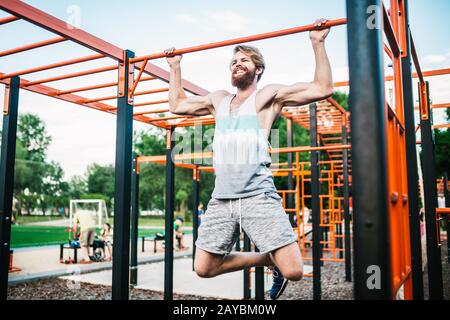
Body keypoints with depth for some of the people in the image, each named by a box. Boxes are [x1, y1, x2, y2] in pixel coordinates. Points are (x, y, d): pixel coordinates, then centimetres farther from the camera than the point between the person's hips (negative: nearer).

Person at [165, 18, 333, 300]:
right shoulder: (219, 100, 21)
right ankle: (267, 259, 27)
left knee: (293, 271, -12)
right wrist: (175, 67, 33)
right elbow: (177, 104, 32)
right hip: (220, 199, 6)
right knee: (204, 269, 9)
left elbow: (323, 88, -1)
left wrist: (318, 43, -2)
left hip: (258, 196, -5)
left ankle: (275, 263, 26)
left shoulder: (269, 95, 6)